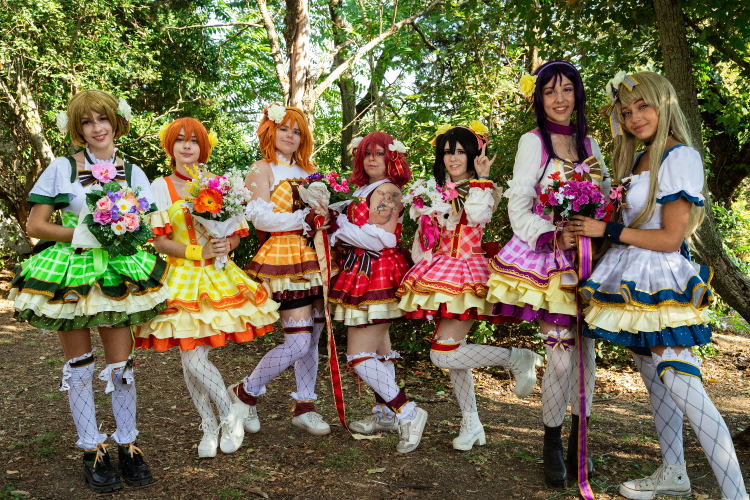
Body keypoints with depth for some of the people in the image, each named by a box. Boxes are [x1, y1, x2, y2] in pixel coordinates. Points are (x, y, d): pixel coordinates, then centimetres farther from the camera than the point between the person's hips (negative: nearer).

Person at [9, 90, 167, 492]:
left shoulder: (132, 172, 8)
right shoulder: (61, 168, 2)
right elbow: (35, 225, -1)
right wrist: (82, 234, -13)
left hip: (118, 274, 1)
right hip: (68, 273, -1)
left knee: (121, 365, 3)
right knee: (79, 366, 7)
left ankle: (127, 445, 19)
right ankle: (91, 450, 20)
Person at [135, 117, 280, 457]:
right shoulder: (161, 187, 4)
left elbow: (238, 232, 10)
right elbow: (157, 241, -2)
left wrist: (225, 245, -11)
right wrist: (198, 252, -13)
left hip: (218, 275, 0)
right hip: (181, 277, 1)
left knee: (194, 356, -7)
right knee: (191, 357, -2)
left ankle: (215, 423, 13)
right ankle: (230, 412, 16)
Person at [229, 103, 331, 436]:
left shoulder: (306, 171, 19)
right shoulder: (263, 169, -1)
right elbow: (260, 218, -12)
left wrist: (325, 216, 3)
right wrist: (305, 219, -15)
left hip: (312, 257, 7)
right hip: (283, 257, -7)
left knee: (312, 338, 9)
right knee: (298, 342, -10)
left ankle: (304, 407, 23)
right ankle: (245, 393, 12)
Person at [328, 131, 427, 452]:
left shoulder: (386, 191, -12)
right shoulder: (364, 190, 17)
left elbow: (378, 238, -21)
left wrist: (340, 227, -12)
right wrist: (341, 230, 0)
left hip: (376, 277, -10)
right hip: (364, 275, 10)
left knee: (358, 356, -10)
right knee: (378, 350, 16)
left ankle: (408, 413, -4)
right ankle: (386, 414, 29)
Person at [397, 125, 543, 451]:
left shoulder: (487, 190, -1)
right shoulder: (435, 191, 17)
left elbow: (477, 215, -23)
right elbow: (422, 234, 23)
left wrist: (482, 179, -16)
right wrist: (423, 263, 12)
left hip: (468, 271, -7)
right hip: (440, 271, 7)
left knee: (443, 353, -17)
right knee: (453, 352, 7)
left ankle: (517, 357, -1)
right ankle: (471, 424, 19)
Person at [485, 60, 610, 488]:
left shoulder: (588, 143, 14)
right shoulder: (532, 142, 0)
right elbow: (518, 209, -6)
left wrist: (599, 182, -2)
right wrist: (553, 235, -21)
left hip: (585, 256, 5)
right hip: (548, 257, -5)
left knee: (586, 349, 7)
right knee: (562, 354, -7)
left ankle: (578, 442, 25)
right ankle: (552, 446, 15)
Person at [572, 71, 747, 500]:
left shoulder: (680, 157, -12)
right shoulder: (638, 161, 14)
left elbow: (670, 238, -16)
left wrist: (606, 230, -13)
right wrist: (594, 226, 7)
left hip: (662, 283, -9)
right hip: (635, 282, 9)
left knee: (683, 387, -14)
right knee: (654, 380, 16)